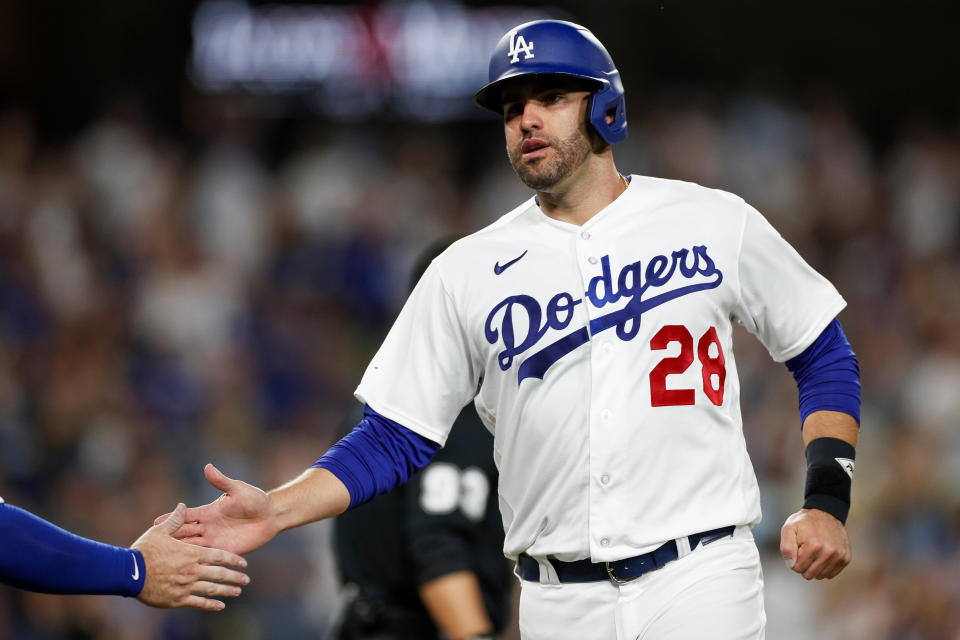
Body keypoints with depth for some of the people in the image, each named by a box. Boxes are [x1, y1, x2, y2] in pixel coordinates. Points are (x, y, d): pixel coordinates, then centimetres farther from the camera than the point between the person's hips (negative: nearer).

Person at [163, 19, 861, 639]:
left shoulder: (717, 226, 5)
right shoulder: (467, 271, 8)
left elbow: (827, 358, 12)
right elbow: (395, 438, 8)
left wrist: (826, 500, -1)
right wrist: (277, 510, -6)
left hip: (699, 580, -2)